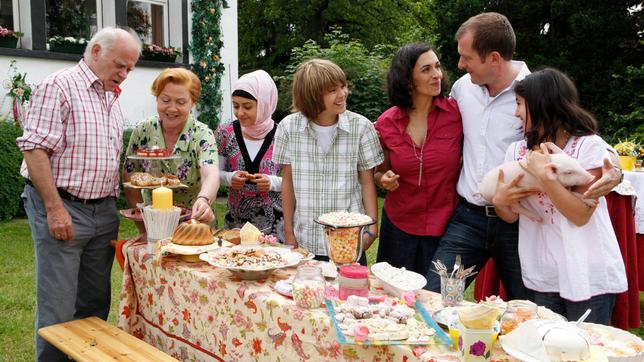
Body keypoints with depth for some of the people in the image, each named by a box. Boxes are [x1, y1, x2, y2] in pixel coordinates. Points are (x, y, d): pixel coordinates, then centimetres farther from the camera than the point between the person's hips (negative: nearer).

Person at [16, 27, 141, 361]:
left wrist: (116, 202, 12)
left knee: (95, 304, 14)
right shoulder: (58, 87, -9)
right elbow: (34, 149, -15)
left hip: (104, 213, 8)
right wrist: (55, 208, -19)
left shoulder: (111, 98, 16)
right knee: (58, 309, 0)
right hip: (62, 209, -7)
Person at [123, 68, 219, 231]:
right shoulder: (142, 132, -3)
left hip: (195, 223, -2)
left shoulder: (203, 135, -11)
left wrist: (204, 200, -49)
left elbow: (211, 176, -27)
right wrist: (144, 229, -3)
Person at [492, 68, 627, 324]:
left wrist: (543, 176, -21)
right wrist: (500, 202, -15)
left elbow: (581, 215, -15)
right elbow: (512, 216, 6)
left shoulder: (590, 146, -8)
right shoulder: (517, 151, 5)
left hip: (588, 278, -4)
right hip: (542, 277, 4)